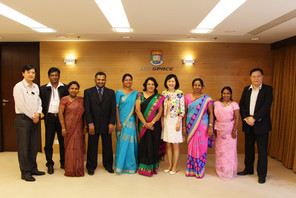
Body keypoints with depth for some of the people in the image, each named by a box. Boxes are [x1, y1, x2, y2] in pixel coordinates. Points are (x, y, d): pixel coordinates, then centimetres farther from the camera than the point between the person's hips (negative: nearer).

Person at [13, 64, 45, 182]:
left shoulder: (36, 87, 13)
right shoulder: (18, 87, -7)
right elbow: (21, 104, -13)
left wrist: (38, 113, -6)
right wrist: (32, 116, -10)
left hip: (34, 119, 7)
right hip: (23, 119, -6)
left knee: (33, 146, 12)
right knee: (24, 147, -1)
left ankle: (33, 168, 24)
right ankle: (25, 172, 8)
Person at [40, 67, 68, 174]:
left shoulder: (65, 88, 5)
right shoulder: (43, 88, 6)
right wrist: (45, 113, 1)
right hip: (49, 118, 0)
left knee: (63, 141, 7)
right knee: (48, 142, 4)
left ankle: (63, 162, 22)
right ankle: (50, 164, 18)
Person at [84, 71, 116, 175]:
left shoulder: (111, 92, 6)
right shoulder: (88, 92, 3)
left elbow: (113, 109, 2)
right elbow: (87, 109, -3)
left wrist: (111, 123, -6)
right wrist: (90, 123, -10)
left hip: (107, 125, 1)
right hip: (93, 125, -1)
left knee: (107, 146, 10)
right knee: (92, 147, 7)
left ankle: (108, 165, 27)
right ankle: (91, 166, 23)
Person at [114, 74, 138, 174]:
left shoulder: (135, 93, 11)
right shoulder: (119, 92, 2)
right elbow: (116, 107, -4)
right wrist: (118, 122, -10)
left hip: (131, 121, 3)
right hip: (122, 120, -3)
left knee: (131, 142, 5)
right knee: (122, 142, -2)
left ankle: (131, 165, 21)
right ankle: (121, 165, 13)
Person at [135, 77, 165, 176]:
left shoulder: (159, 97, 5)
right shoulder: (140, 95, 4)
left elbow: (160, 111, -1)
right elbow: (137, 110, -3)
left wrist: (152, 123, -13)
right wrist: (145, 123, -10)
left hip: (155, 125, 0)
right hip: (143, 124, 0)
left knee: (153, 145, 3)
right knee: (144, 144, 2)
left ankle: (152, 167, 15)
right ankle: (143, 167, 13)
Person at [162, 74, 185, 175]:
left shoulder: (179, 93, -5)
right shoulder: (164, 93, 7)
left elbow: (182, 109, -8)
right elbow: (161, 108, 11)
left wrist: (178, 122, -13)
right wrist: (162, 121, 5)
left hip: (175, 120, -4)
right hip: (166, 120, 4)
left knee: (175, 145, 3)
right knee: (168, 144, 10)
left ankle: (175, 167, 15)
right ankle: (170, 165, 22)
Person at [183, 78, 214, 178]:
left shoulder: (206, 98, 0)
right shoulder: (187, 97, 6)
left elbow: (211, 113, -2)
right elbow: (185, 113, 8)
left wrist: (210, 126, -11)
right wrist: (184, 127, 5)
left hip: (202, 126, -2)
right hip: (190, 126, 2)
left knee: (201, 147, 2)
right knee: (191, 146, 6)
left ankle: (200, 171, 17)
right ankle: (191, 170, 19)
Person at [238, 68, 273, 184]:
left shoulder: (268, 89, -4)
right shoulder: (246, 89, 9)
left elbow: (266, 106, -15)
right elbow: (241, 105, 5)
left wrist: (254, 118, -21)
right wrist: (246, 118, -10)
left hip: (261, 125, -4)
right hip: (248, 125, 4)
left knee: (262, 150, 3)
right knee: (248, 148, 15)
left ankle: (262, 174, 15)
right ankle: (248, 169, 31)